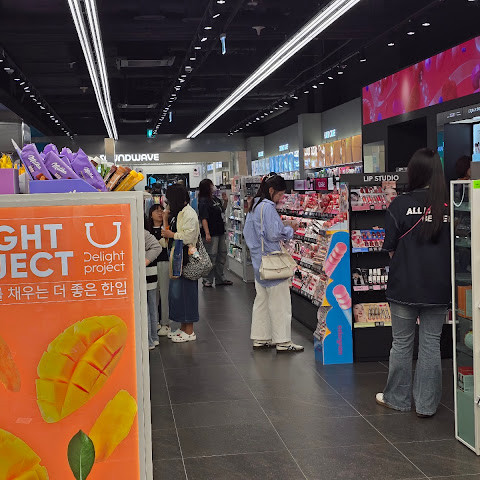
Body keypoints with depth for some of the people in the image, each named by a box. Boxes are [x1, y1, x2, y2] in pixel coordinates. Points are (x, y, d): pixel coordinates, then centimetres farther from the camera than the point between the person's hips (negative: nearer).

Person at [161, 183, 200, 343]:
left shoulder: (189, 214, -14)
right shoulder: (177, 213, 16)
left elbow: (188, 237, -22)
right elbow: (170, 232, 17)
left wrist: (171, 234, -11)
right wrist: (166, 220, 7)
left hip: (187, 260, -10)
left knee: (185, 292, -4)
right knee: (176, 292, 13)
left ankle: (189, 331, 4)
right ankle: (183, 328, 23)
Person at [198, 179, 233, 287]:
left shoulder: (215, 198, 11)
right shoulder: (203, 201, -14)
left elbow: (222, 210, 26)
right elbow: (203, 218, -20)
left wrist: (225, 201, 7)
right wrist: (207, 234, -26)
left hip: (220, 232, 9)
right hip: (211, 233, -9)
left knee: (222, 255, 15)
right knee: (211, 256, -4)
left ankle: (220, 279, 25)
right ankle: (207, 280, 6)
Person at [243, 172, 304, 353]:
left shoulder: (254, 206, 13)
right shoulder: (268, 207, -17)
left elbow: (247, 232, 19)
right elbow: (275, 233, -21)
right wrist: (289, 230, -4)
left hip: (259, 261, 10)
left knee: (261, 300, 14)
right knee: (279, 302, -2)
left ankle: (260, 338, 20)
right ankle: (282, 341, 3)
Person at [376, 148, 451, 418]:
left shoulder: (401, 204, -11)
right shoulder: (451, 206, -6)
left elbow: (391, 248, -4)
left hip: (404, 285, -1)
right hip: (439, 287, 2)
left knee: (402, 343, 12)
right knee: (431, 345, 10)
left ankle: (397, 398, 25)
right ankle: (427, 405, 16)